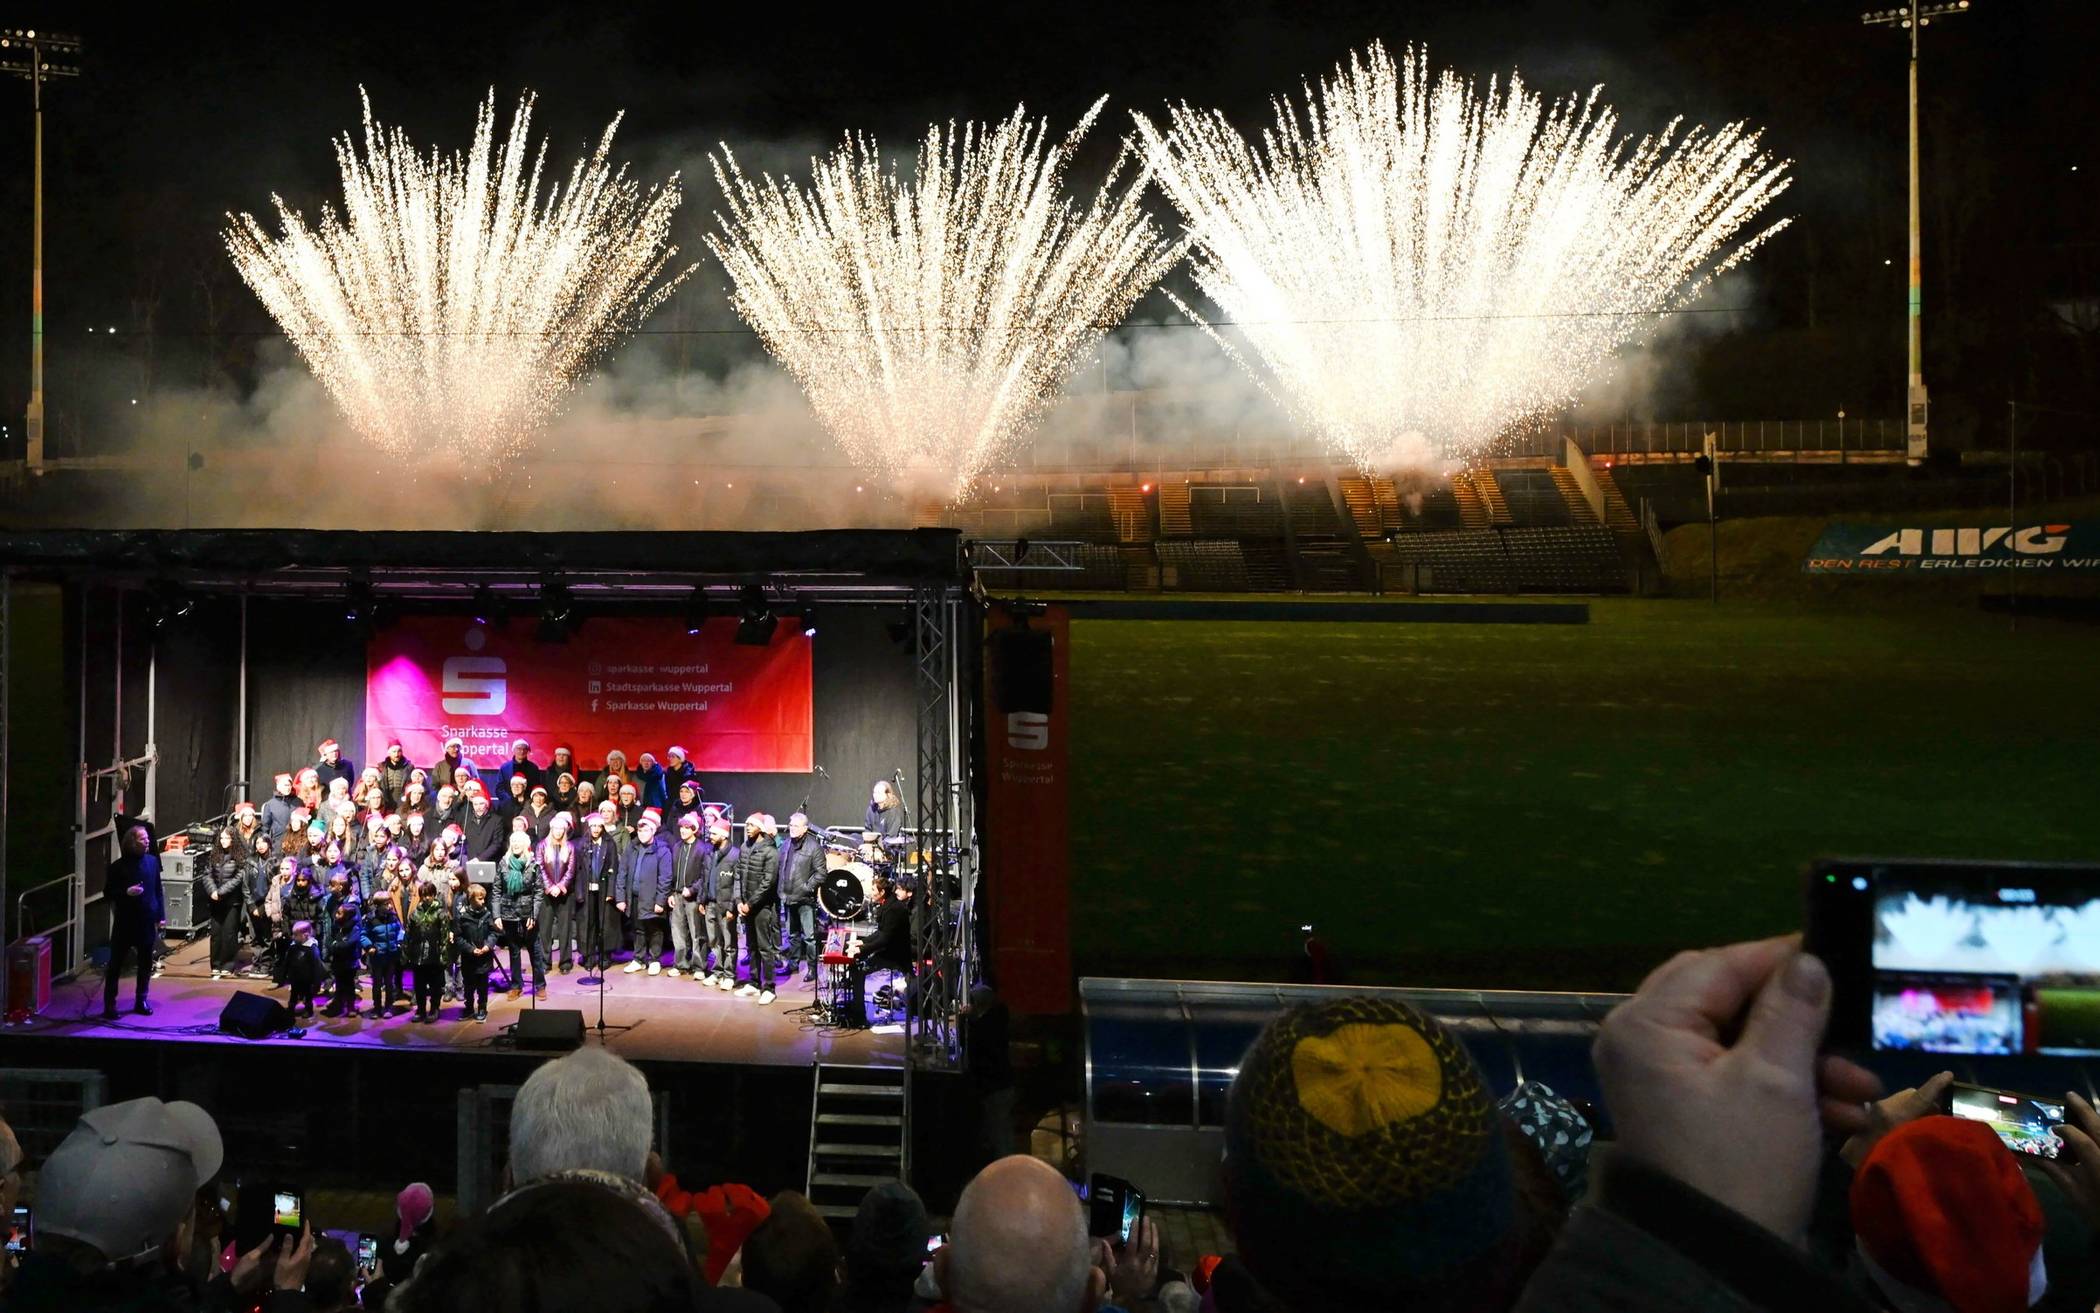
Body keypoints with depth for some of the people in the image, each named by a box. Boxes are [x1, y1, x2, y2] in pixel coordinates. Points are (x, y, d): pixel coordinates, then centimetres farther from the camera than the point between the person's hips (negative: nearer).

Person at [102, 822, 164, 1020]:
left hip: (147, 921, 4)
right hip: (124, 922, -4)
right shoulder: (118, 866, -8)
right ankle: (109, 1004, 6)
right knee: (116, 963, 1)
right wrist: (126, 892, -21)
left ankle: (141, 1001, 22)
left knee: (146, 963, 11)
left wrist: (161, 915, 6)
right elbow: (107, 893, -3)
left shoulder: (152, 861, 4)